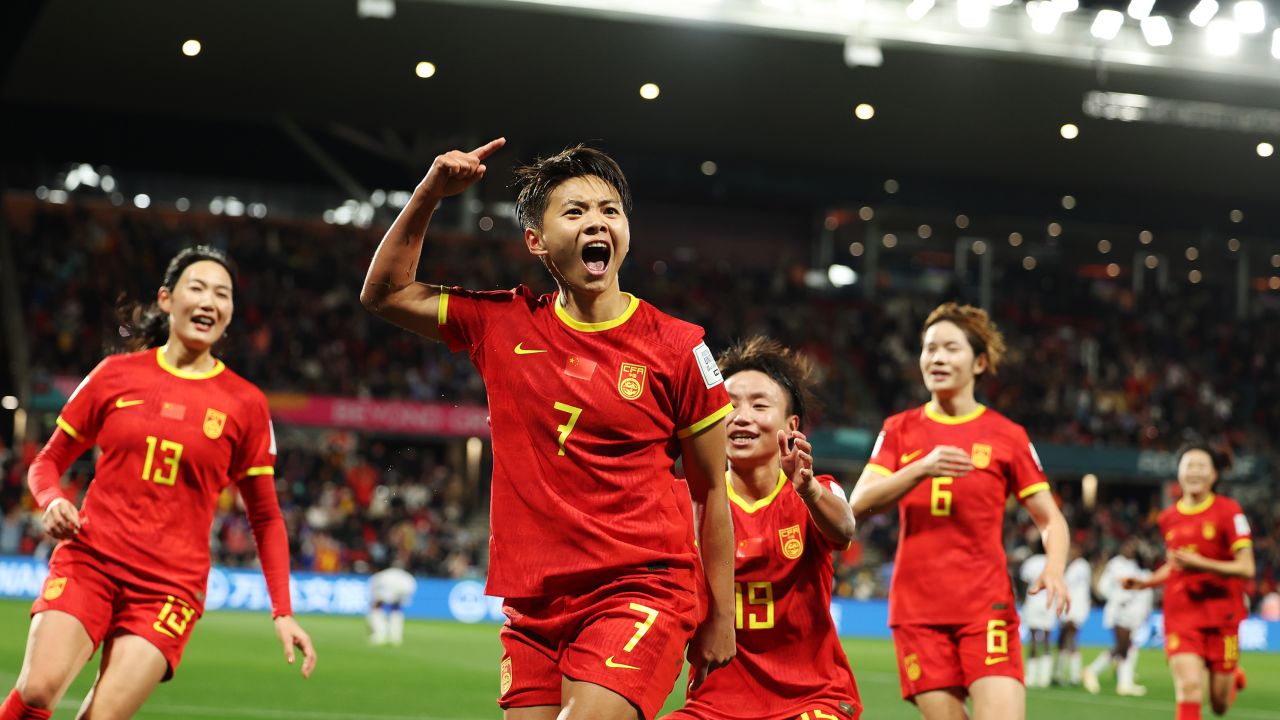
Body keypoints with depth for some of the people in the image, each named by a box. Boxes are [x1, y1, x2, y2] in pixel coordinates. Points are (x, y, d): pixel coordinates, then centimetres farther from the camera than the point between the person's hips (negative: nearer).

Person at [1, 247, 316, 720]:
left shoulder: (245, 404, 6)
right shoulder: (116, 374, 7)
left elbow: (266, 519, 12)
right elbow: (48, 462, 16)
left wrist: (282, 613, 4)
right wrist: (53, 502, -7)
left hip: (170, 585, 0)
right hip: (88, 561, 0)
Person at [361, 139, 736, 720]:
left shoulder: (676, 346, -2)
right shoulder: (503, 324, 7)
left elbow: (712, 490, 3)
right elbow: (385, 294, 16)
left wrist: (720, 618, 3)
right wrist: (428, 195, 4)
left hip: (643, 592, -4)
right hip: (534, 605, 4)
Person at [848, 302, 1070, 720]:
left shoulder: (1007, 435, 5)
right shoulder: (899, 430, 9)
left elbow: (1050, 518, 9)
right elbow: (859, 505, -4)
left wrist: (1054, 568, -12)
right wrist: (922, 468, -19)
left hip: (986, 606, -1)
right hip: (917, 608, 2)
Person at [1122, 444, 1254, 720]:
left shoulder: (1228, 511, -7)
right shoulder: (1168, 517, 8)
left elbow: (1246, 568, -12)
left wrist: (1201, 564, -25)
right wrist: (1145, 583, 9)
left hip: (1221, 617, -2)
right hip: (1180, 617, 2)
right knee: (1189, 688, -19)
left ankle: (1235, 678, 45)